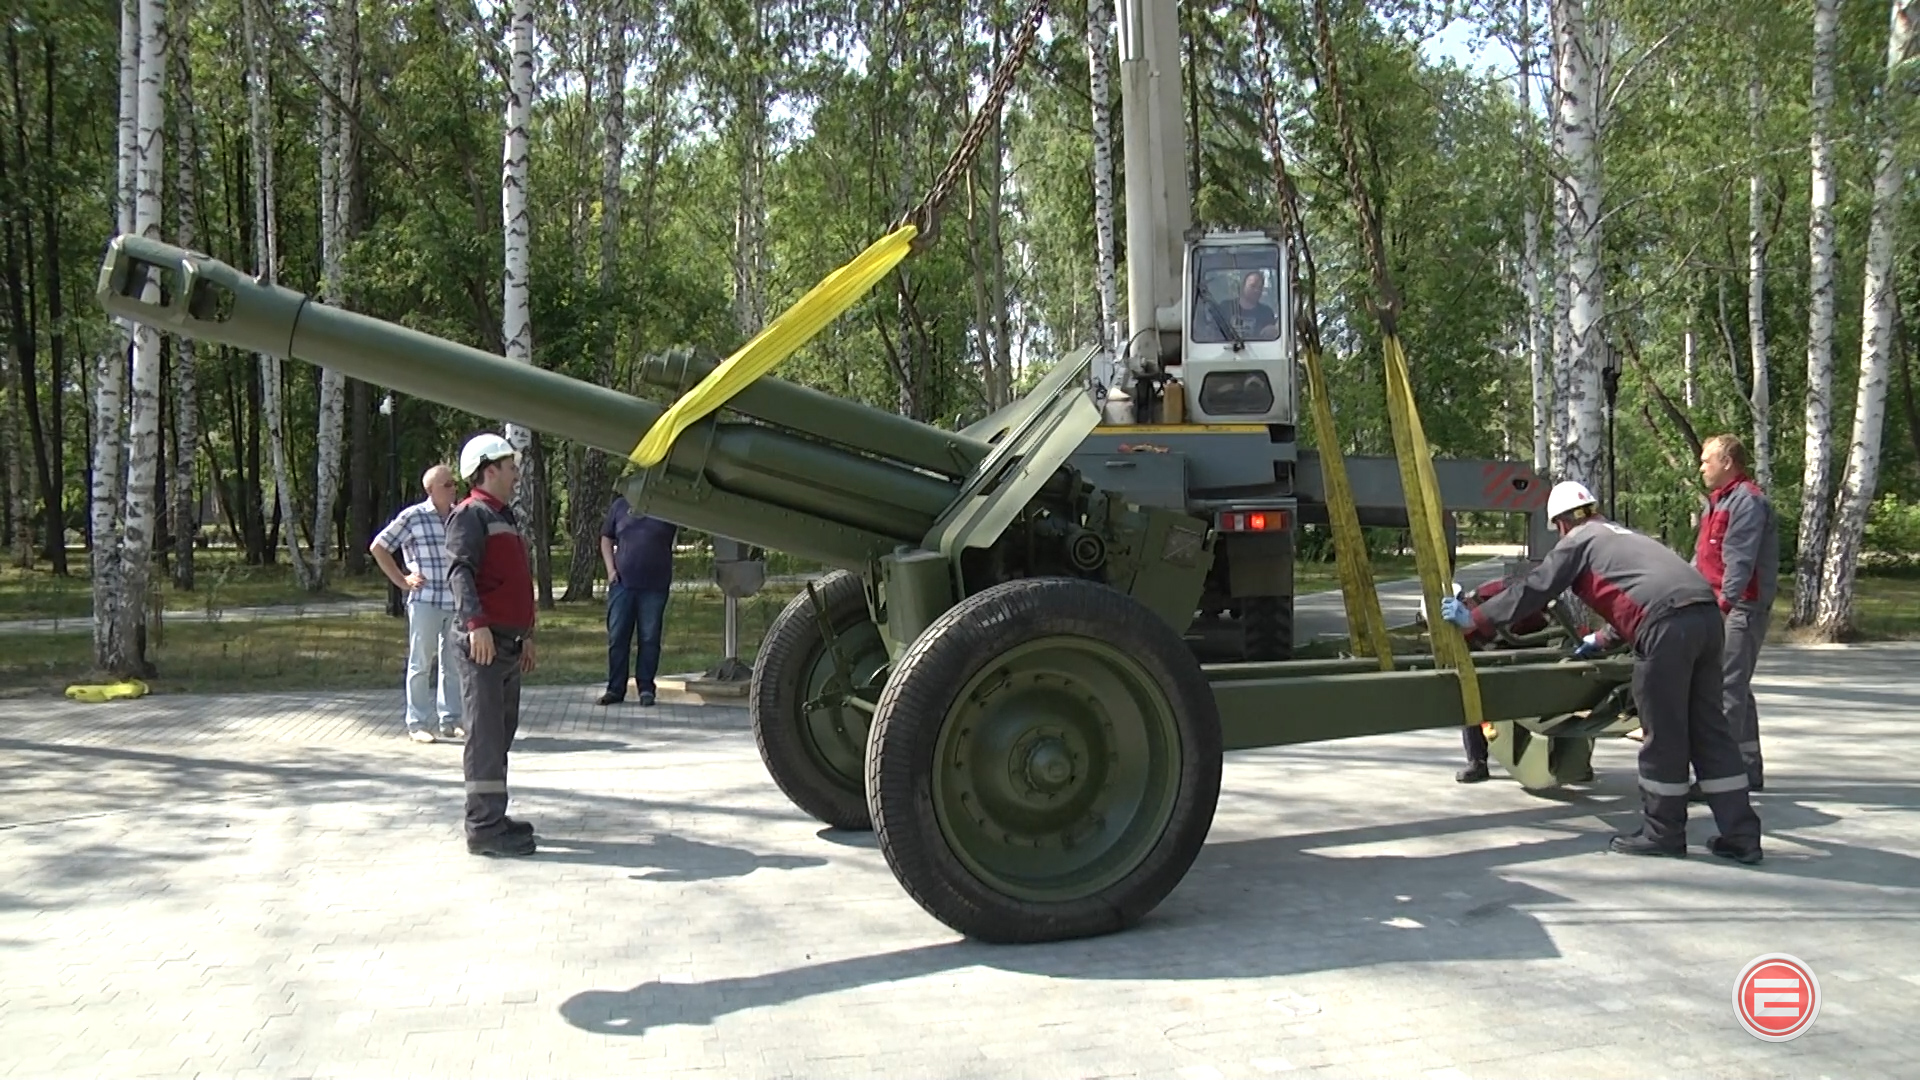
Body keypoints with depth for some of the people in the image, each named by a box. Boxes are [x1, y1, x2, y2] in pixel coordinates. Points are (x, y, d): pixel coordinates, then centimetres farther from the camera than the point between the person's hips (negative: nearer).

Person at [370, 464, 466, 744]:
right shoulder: (413, 516, -6)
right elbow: (378, 547, 0)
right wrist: (402, 581, -2)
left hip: (457, 602, 5)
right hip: (426, 600, -5)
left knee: (453, 663, 10)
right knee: (421, 662, 1)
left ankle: (450, 721, 19)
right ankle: (416, 724, 9)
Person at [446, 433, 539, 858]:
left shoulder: (505, 517, 23)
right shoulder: (471, 514, -8)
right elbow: (459, 571, -21)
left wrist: (527, 635, 28)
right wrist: (476, 623, -33)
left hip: (508, 643, 10)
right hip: (484, 641, -10)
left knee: (503, 733, 14)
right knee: (486, 735, -9)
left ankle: (493, 817, 23)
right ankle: (484, 828, -6)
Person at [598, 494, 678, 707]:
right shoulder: (621, 504, 8)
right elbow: (606, 538, 13)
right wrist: (610, 569, 3)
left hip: (655, 586, -1)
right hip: (622, 583, 2)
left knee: (650, 638, 2)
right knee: (617, 636, 4)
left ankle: (646, 687, 12)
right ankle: (615, 688, 12)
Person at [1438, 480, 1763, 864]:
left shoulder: (1579, 540, 11)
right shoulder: (1624, 535, 33)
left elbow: (1532, 590, 8)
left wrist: (1473, 618, 15)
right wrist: (1603, 640, 59)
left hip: (1669, 627, -8)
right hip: (1707, 615, 8)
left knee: (1662, 733, 3)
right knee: (1709, 729, 11)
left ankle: (1663, 833, 12)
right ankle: (1741, 834, 12)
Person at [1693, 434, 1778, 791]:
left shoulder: (1747, 501, -12)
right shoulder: (1718, 503, 21)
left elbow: (1740, 561, -22)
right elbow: (1702, 559, 24)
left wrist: (1724, 601, -29)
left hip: (1742, 610, -11)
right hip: (1722, 609, 11)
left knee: (1727, 688, -12)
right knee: (1737, 688, 15)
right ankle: (1748, 769, 23)